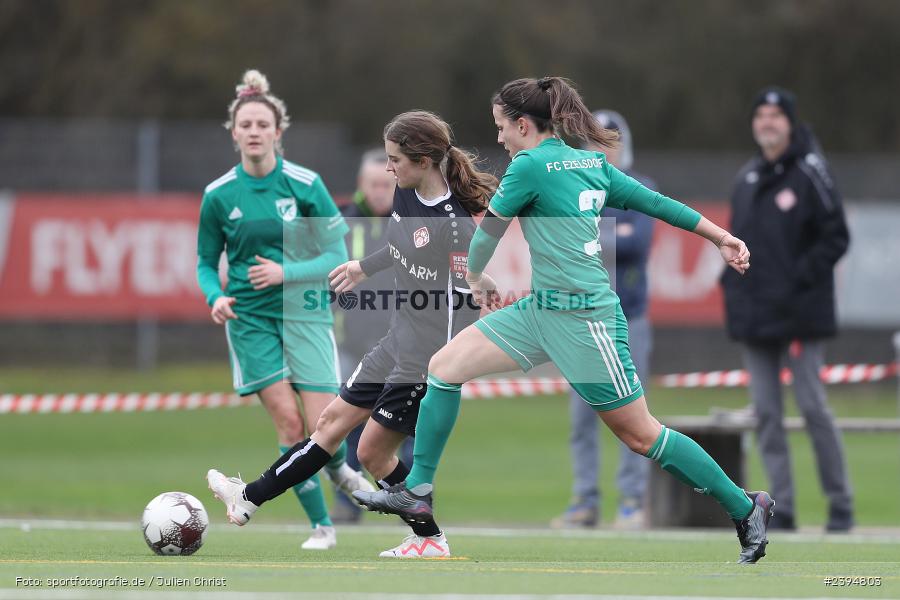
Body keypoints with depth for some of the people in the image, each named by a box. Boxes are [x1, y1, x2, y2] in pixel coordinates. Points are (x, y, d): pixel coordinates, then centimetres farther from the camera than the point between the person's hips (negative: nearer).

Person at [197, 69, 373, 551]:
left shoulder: (305, 185, -7)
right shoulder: (218, 195, -2)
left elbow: (336, 257, -4)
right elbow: (206, 262, 9)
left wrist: (287, 272, -18)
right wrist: (215, 297, -12)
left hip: (304, 310, -1)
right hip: (250, 318, 1)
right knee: (288, 423, -10)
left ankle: (338, 468, 29)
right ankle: (320, 524, 4)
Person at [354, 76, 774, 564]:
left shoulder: (531, 166, -13)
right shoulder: (592, 163, 10)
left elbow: (488, 230, -2)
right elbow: (656, 203, 11)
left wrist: (475, 276, 18)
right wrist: (723, 238, 15)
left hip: (582, 317, -10)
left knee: (640, 436, -2)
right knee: (445, 366, 4)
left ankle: (745, 509, 9)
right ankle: (416, 492, 8)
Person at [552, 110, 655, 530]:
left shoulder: (641, 191, 4)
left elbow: (638, 242, -11)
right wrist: (612, 238, -9)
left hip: (627, 317, -2)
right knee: (581, 414, 2)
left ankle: (632, 499, 0)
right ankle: (585, 501, 6)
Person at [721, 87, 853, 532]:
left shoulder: (810, 173, -5)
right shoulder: (747, 178, 14)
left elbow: (835, 237, -7)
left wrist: (800, 278, -14)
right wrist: (732, 284, 8)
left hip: (798, 312, -6)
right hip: (754, 313, 6)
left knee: (813, 407, -5)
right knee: (766, 414, 3)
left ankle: (841, 505, 3)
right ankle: (781, 508, 7)